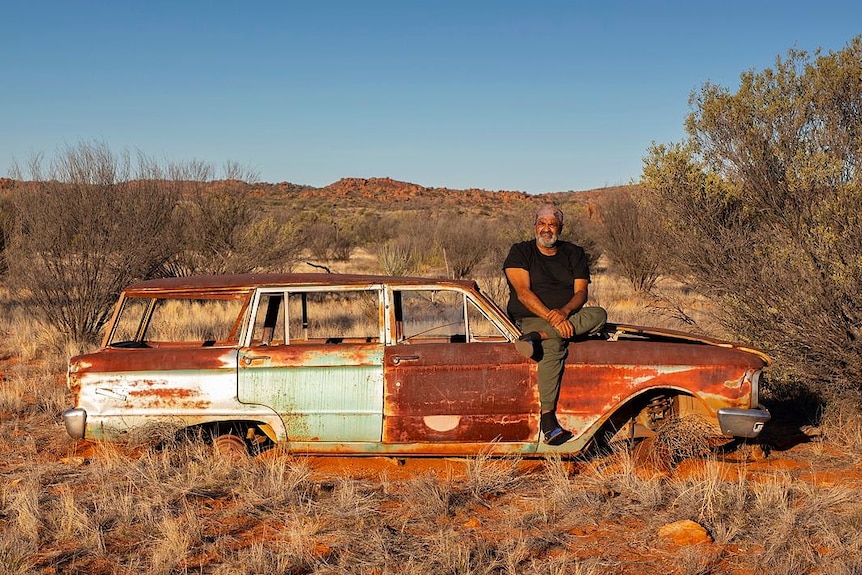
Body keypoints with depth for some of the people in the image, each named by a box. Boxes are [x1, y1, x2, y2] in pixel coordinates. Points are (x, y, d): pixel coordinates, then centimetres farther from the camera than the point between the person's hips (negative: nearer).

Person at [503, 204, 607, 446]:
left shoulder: (575, 254, 12)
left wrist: (565, 312, -23)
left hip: (570, 317, 4)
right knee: (554, 347, -37)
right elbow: (523, 292, -12)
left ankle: (538, 337, -35)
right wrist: (552, 317, -26)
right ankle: (547, 419, -44)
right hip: (530, 319, -4)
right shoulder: (520, 253, 2)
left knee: (599, 315, -27)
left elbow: (581, 292, 0)